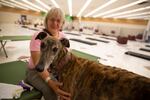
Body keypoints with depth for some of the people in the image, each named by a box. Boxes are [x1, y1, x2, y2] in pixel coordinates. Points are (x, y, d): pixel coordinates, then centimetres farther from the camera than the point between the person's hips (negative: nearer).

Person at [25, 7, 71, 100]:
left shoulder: (63, 36, -4)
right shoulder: (38, 37, -21)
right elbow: (38, 64, -28)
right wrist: (49, 81, -43)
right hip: (36, 71, -4)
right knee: (50, 90, -31)